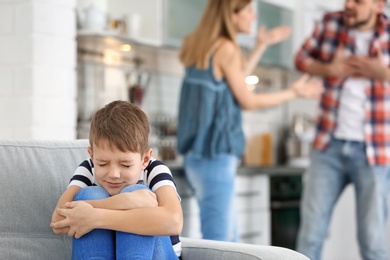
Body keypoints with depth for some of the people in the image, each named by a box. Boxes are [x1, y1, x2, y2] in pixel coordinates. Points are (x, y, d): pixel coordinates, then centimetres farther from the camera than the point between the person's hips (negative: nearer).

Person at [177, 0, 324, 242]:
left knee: (228, 239, 15)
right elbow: (248, 101, -6)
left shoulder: (201, 46, 11)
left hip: (198, 154, 9)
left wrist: (262, 45, 27)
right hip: (216, 156, -9)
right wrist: (294, 92, 6)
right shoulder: (225, 48, -13)